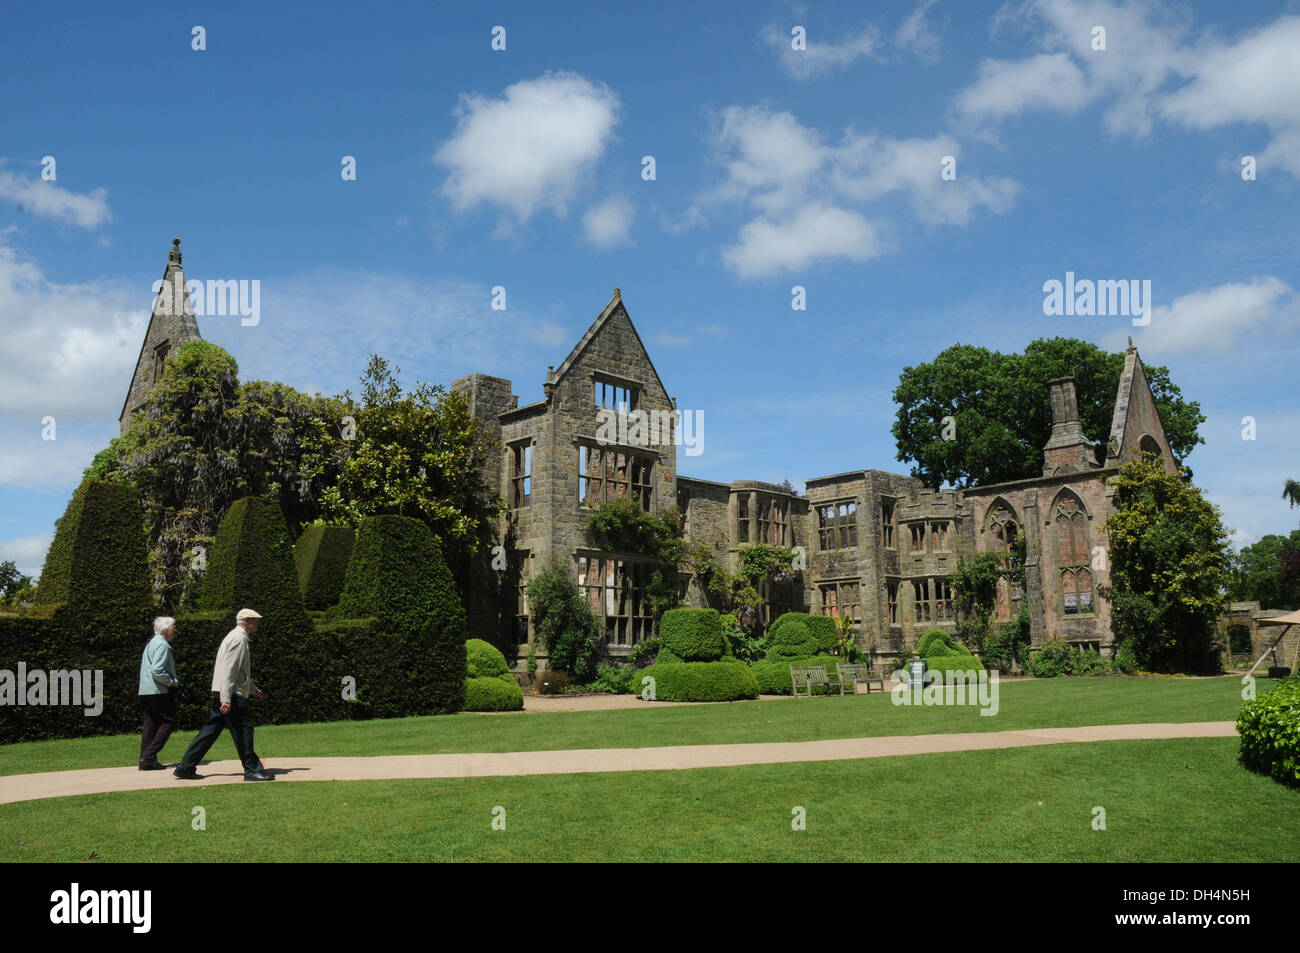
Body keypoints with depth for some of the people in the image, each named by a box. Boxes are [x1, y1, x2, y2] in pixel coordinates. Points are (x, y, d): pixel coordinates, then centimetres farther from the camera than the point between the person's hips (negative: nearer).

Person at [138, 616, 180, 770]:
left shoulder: (151, 643, 21)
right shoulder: (162, 645, -12)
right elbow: (157, 671, -22)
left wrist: (172, 682, 18)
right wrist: (173, 682, -10)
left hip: (145, 692, 10)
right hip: (158, 691, -10)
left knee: (151, 724, 9)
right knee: (168, 722, -4)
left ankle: (145, 760, 8)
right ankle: (149, 755, -10)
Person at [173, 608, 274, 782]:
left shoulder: (238, 637, 21)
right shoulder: (238, 638, -12)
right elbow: (228, 670, -20)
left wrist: (253, 689, 35)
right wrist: (226, 699, -25)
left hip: (221, 694, 10)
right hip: (231, 694, -10)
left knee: (210, 729, 11)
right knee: (243, 729, -5)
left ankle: (185, 767, 14)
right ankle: (252, 770, -1)